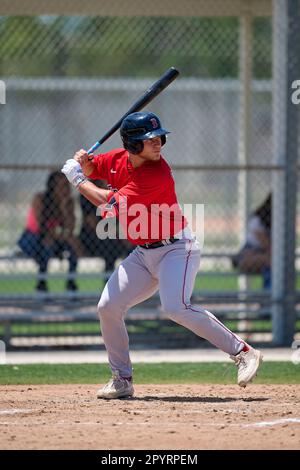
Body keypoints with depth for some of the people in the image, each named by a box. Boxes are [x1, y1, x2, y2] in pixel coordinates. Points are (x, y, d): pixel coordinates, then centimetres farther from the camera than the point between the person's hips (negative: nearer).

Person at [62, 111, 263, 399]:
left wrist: (77, 180, -10)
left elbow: (111, 204, -22)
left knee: (175, 307, -28)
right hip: (143, 254, 8)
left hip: (176, 248, -8)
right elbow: (88, 169, 19)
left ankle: (243, 353, -23)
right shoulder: (118, 160, 0)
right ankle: (122, 380, 15)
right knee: (108, 307, 2)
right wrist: (82, 162, -6)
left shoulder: (156, 174, -24)